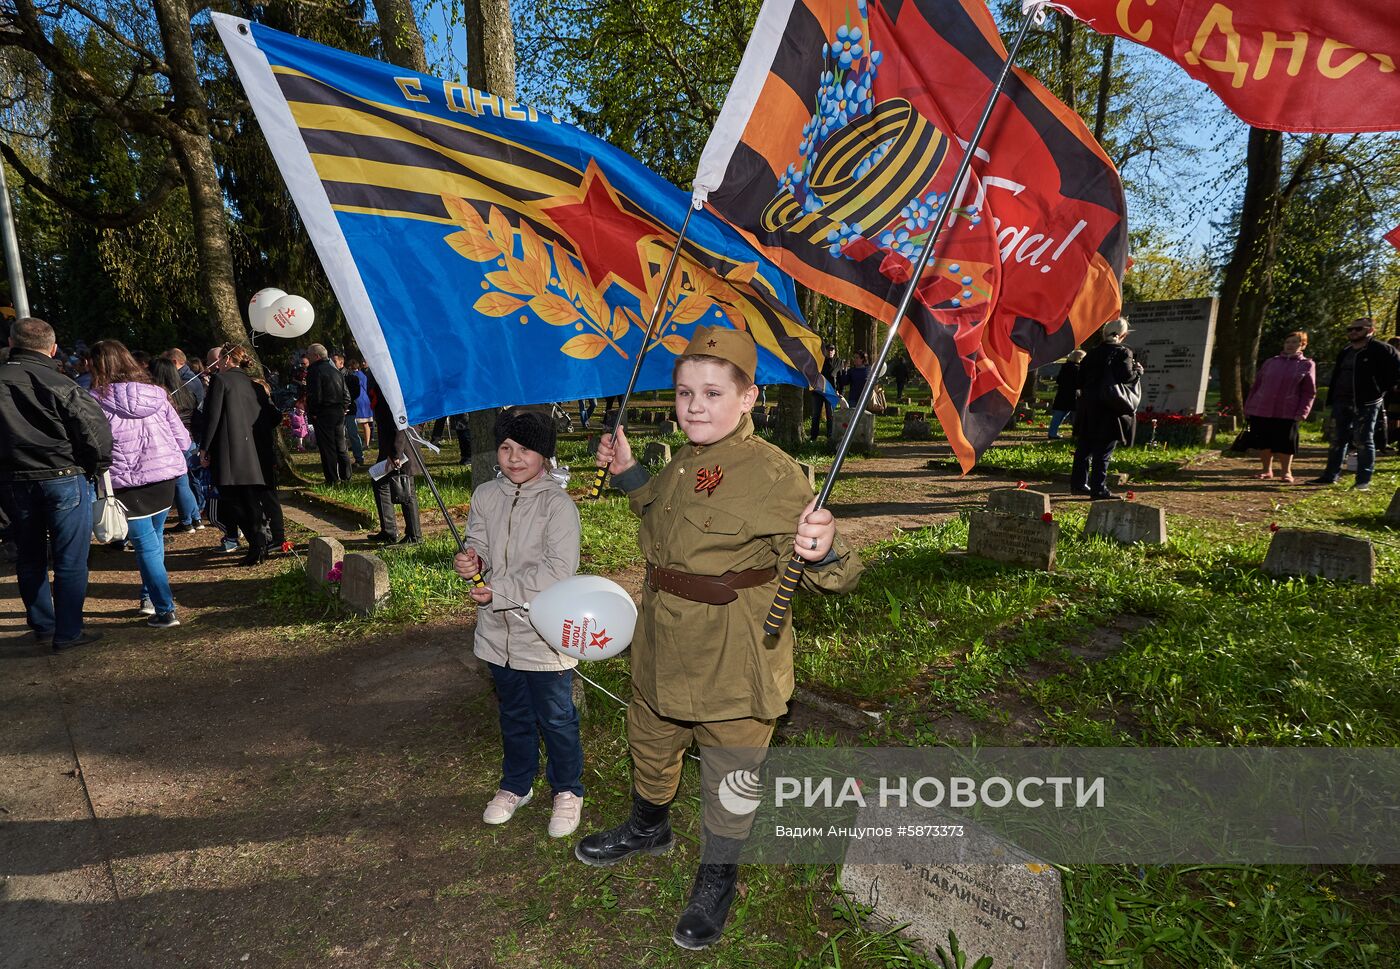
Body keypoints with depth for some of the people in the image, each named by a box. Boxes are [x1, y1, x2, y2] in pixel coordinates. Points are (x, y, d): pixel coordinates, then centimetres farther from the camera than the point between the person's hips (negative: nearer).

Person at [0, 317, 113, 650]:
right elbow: (96, 430, -15)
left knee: (29, 559, 18)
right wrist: (95, 468, 2)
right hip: (64, 479, -5)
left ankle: (42, 627, 27)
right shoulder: (60, 385, -14)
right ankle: (67, 632, 8)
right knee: (70, 560, 4)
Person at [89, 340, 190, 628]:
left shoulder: (97, 400, -8)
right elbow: (183, 440, 4)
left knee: (146, 546, 1)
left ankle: (165, 610, 1)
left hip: (129, 483, -4)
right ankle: (150, 597, 31)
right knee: (155, 538, 20)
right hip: (166, 477, 4)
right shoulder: (157, 394, 2)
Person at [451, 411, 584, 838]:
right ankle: (516, 785, 45)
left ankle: (568, 790, 34)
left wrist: (498, 591, -22)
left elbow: (557, 571, -22)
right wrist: (470, 561, -18)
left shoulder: (557, 503, -17)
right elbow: (478, 545, 6)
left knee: (556, 718, 11)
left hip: (545, 634, -5)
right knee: (513, 714, 24)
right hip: (499, 632, 5)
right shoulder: (485, 496, 1)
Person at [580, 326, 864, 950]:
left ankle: (717, 880, 42)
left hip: (732, 662, -7)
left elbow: (831, 574, -21)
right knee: (650, 746, 28)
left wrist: (824, 552, -44)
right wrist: (628, 473, 16)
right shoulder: (681, 465, 3)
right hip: (661, 650, 7)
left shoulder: (773, 475, -20)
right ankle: (647, 829, 59)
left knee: (729, 777, 13)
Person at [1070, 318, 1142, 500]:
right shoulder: (1123, 353, -7)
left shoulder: (1092, 353, 10)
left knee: (1084, 448, 12)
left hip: (1088, 409, 6)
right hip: (1109, 411, -6)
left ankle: (1078, 483, 19)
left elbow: (1080, 381, 12)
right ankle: (1099, 489, 0)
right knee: (1103, 452, -2)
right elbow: (1127, 377, -18)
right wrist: (1138, 371, 0)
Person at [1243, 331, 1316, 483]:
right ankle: (1266, 470, 23)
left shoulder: (1307, 365, 5)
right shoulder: (1270, 362, 10)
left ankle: (1286, 472, 15)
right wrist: (1248, 407, 9)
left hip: (1287, 413, -2)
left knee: (1285, 444, 0)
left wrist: (1302, 412, -9)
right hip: (1261, 410, 2)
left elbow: (1309, 392, 1)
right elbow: (1256, 386, 13)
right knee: (1263, 442, 8)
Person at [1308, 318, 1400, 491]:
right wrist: (1331, 399, 12)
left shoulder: (1381, 350, -6)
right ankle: (1330, 475, 16)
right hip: (1341, 402, 7)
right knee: (1337, 440, 10)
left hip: (1366, 403, -6)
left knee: (1363, 442, -2)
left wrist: (1383, 388, -8)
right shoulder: (1345, 352, 14)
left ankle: (1363, 481, 4)